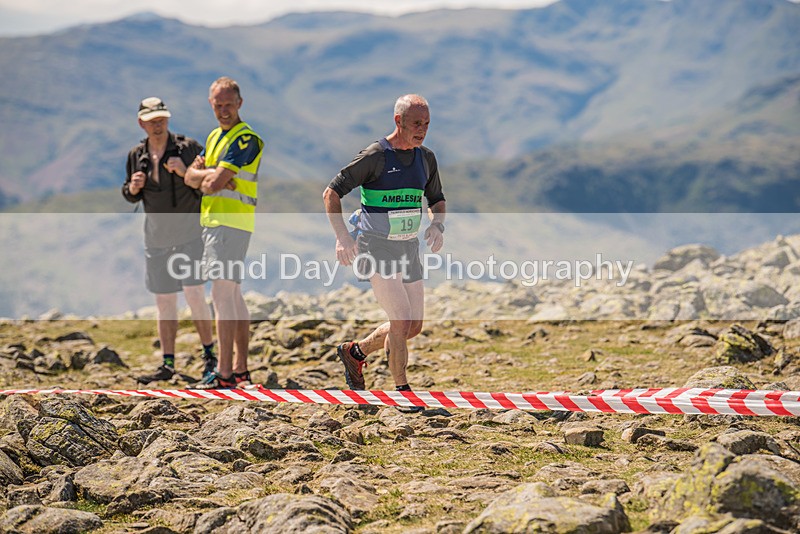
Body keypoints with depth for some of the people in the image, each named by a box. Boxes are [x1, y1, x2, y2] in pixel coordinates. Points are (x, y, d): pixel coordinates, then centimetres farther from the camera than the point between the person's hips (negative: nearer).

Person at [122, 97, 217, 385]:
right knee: (164, 301, 6)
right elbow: (131, 196, 16)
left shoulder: (188, 147, -6)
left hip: (190, 233, -4)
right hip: (157, 237, 4)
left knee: (194, 293, -12)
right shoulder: (136, 156, 5)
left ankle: (209, 355, 0)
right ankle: (167, 364, 10)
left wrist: (185, 172, -22)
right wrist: (132, 188, -7)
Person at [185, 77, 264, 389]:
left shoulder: (246, 139, -12)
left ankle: (225, 372, -16)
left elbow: (216, 182, -20)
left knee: (222, 294, -14)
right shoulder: (214, 137, 18)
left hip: (231, 222, -10)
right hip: (212, 220, 10)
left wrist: (205, 175, 2)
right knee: (233, 296, 12)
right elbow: (190, 177, 11)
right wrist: (210, 174, -9)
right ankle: (241, 369, 17)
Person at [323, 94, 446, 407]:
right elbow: (331, 193, -10)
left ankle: (355, 351, 32)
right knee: (402, 321, -16)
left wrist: (437, 225, -1)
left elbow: (437, 199, 21)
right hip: (376, 249, -7)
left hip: (409, 250, 7)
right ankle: (402, 390, -2)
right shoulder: (375, 156, -13)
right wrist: (342, 237, -20)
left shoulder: (426, 158, 6)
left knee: (414, 327, 9)